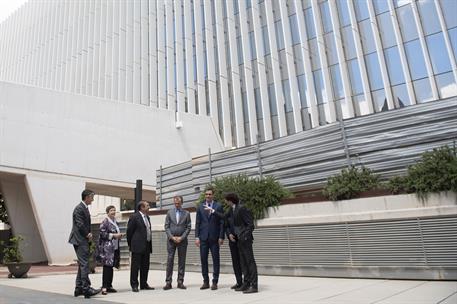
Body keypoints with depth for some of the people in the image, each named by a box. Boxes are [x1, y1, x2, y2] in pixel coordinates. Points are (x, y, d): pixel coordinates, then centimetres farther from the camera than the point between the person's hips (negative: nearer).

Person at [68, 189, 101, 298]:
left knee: (82, 264, 13)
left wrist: (89, 234, 3)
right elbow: (80, 225, -19)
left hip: (83, 240, 10)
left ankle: (79, 288, 20)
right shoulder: (79, 208, -14)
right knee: (84, 264, -10)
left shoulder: (85, 208, 16)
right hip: (80, 240, -10)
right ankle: (86, 289, -8)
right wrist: (87, 235, -8)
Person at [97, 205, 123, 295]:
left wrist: (119, 235, 8)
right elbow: (102, 234, -14)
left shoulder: (115, 222, 16)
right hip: (107, 247, -8)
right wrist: (113, 235, -17)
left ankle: (109, 285, 17)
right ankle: (104, 287, -6)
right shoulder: (105, 222, -7)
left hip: (115, 247, 8)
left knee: (111, 266, 10)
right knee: (107, 266, -10)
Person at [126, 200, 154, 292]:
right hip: (137, 246, -8)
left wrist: (149, 243, 15)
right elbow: (129, 231, -5)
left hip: (147, 246, 8)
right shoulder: (134, 217, -8)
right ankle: (134, 285, 8)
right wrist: (130, 244, -2)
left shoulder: (147, 217, 16)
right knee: (135, 266, 0)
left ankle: (143, 284, 21)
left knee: (145, 266, 12)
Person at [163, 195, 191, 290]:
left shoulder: (186, 213, 5)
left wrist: (181, 237, -9)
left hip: (182, 240, 0)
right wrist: (172, 237, -8)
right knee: (170, 260, -1)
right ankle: (168, 282, 4)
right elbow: (166, 226, 3)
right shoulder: (169, 212, 7)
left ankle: (180, 282, 9)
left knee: (182, 261, 3)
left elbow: (188, 227, 1)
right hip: (171, 240, 0)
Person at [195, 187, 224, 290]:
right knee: (203, 260, 5)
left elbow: (222, 222, 0)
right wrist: (197, 236, -1)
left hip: (214, 237, -2)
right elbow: (197, 223, 7)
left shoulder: (218, 206, 2)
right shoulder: (200, 207, 9)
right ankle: (205, 281, 16)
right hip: (203, 237, 2)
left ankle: (215, 282, 12)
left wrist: (221, 237, -6)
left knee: (215, 260, 3)